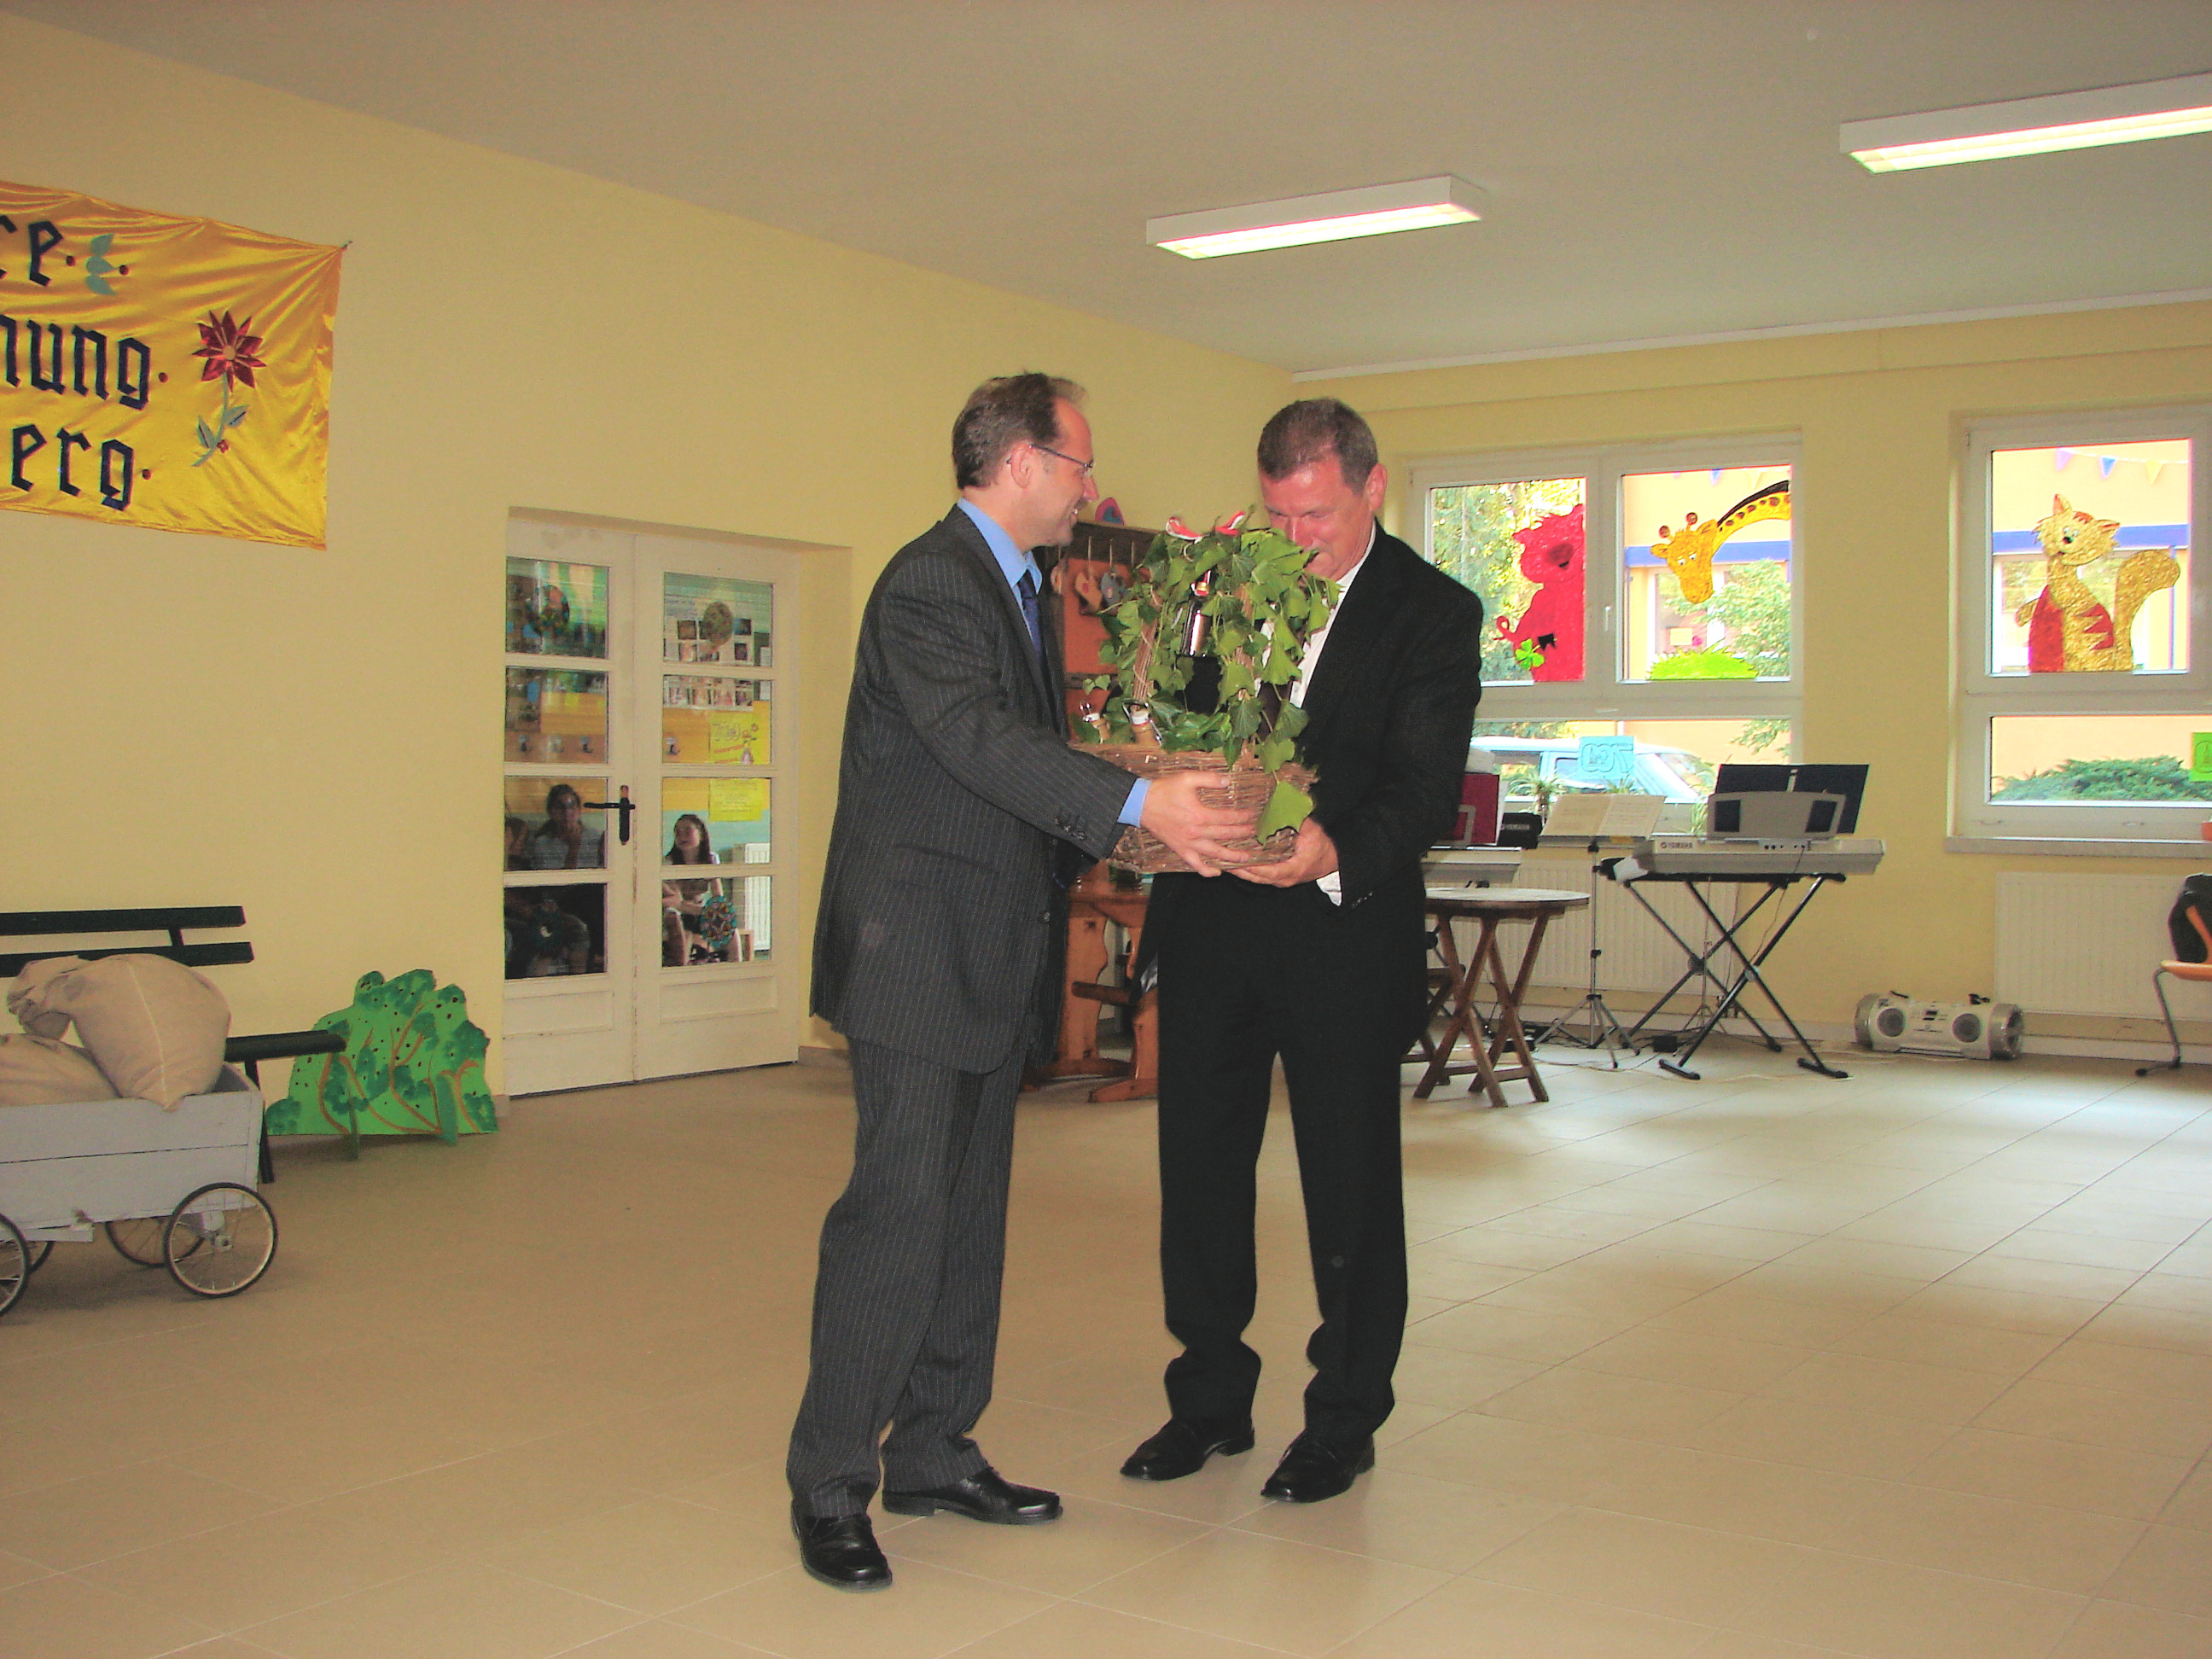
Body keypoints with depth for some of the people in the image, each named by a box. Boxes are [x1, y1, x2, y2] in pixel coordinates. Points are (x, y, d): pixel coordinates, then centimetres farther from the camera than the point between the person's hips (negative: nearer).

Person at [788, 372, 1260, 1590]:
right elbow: (981, 738, -28)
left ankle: (934, 1454, 22)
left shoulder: (1023, 586, 17)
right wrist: (1138, 803, -36)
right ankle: (830, 1485, 2)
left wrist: (1153, 817, 10)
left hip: (994, 957, 10)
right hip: (916, 950, -10)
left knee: (970, 1212, 12)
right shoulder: (927, 583, -14)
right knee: (899, 1206, -9)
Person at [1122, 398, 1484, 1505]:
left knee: (1350, 1186, 6)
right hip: (1210, 921, 4)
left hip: (1343, 929, -4)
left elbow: (1424, 790, -13)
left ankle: (1344, 1422, 23)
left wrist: (1336, 852, -32)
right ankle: (1209, 1401, 27)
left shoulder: (1433, 613, -5)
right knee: (1198, 1165, 11)